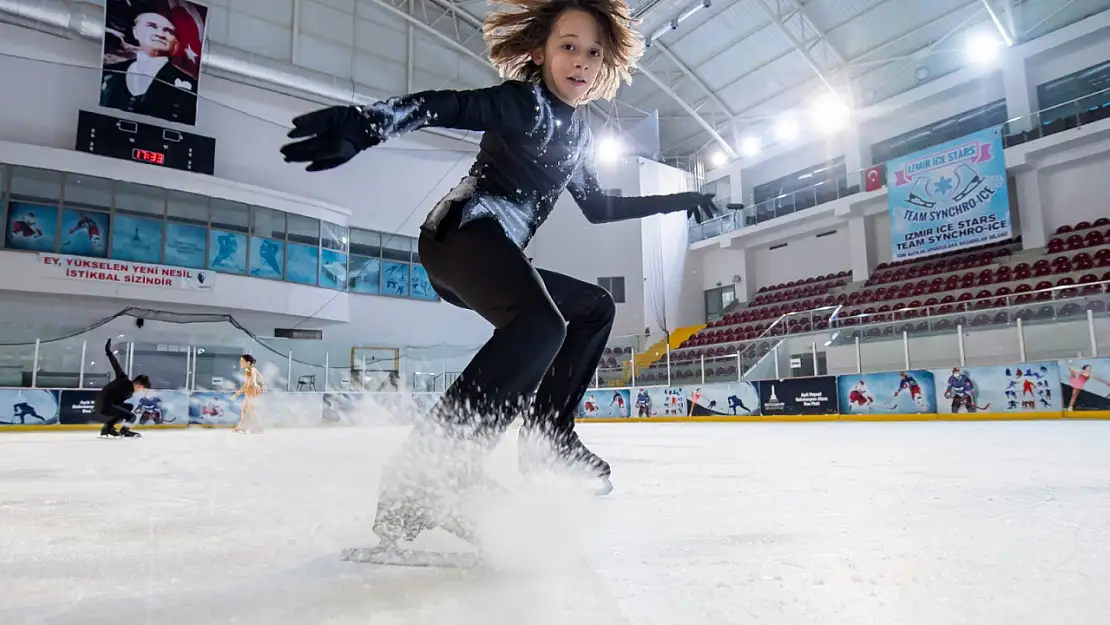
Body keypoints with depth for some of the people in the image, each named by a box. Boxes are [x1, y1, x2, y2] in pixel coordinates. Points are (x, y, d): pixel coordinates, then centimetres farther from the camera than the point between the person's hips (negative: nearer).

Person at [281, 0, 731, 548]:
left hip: (494, 255, 10)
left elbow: (598, 209, 32)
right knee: (544, 325, -35)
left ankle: (548, 435, 14)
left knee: (595, 307, 19)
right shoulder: (527, 103, -5)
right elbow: (446, 105, -23)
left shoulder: (577, 132, 22)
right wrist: (369, 121, -43)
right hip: (464, 230, -10)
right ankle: (418, 476, -36)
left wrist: (678, 201, 37)